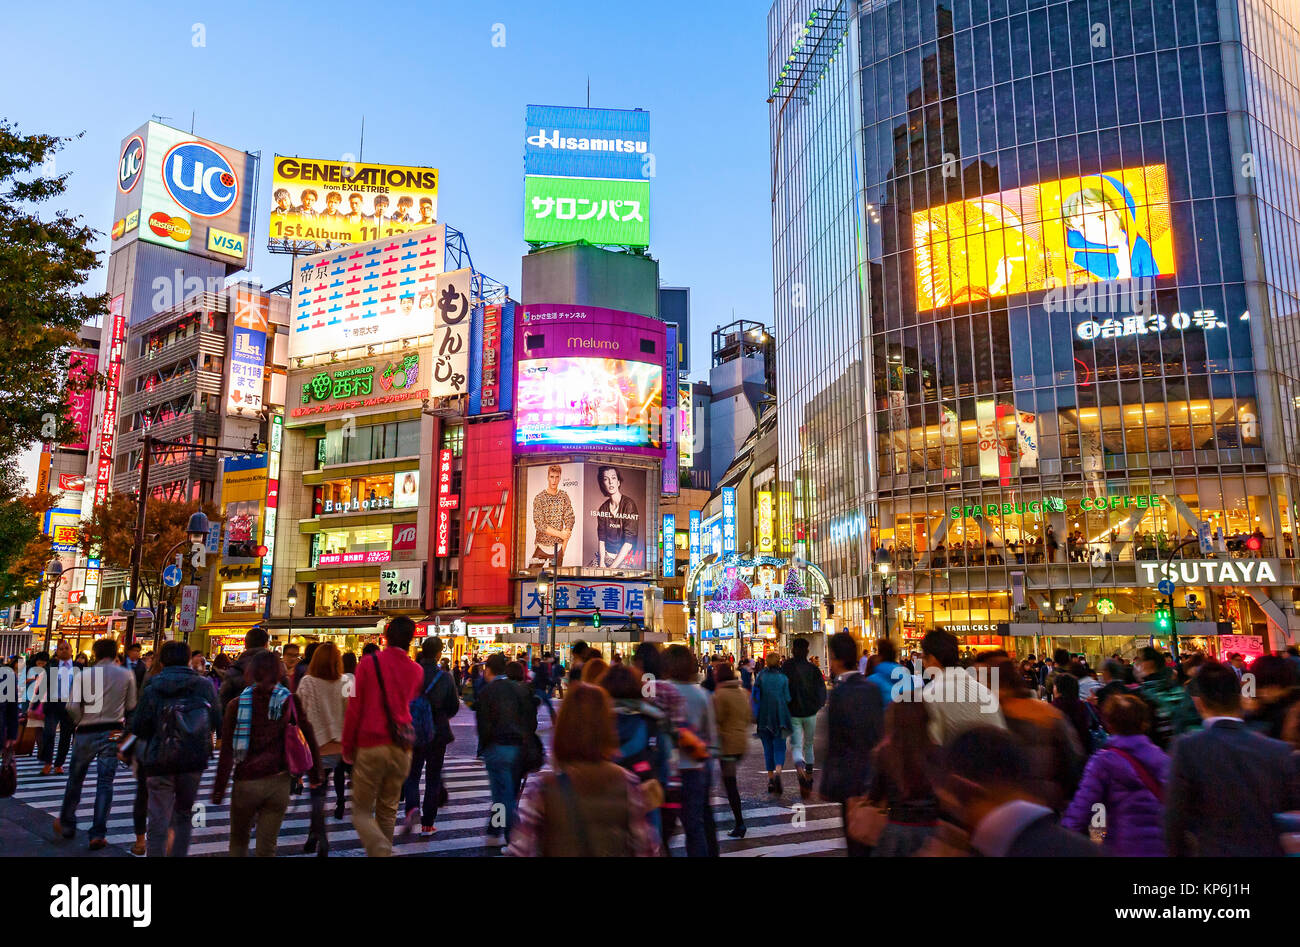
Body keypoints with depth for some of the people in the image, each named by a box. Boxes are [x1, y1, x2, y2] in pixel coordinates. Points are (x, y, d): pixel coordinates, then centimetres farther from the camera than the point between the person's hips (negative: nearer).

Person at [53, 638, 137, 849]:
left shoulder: (84, 674, -5)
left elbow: (72, 707, -10)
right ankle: (98, 834, 2)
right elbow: (131, 707, 3)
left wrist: (80, 721, 9)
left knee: (75, 780, 18)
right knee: (105, 783, 4)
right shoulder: (127, 675, -2)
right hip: (113, 733, 0)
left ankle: (67, 825, 32)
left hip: (86, 733, 0)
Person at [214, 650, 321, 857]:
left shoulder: (237, 704, -4)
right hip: (279, 782, 1)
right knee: (267, 846, 10)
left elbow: (227, 752, -3)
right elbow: (309, 739, 0)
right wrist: (315, 775, 8)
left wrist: (219, 787, 3)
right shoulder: (291, 702, -3)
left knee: (238, 840, 21)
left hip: (246, 781, -1)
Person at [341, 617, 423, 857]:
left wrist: (347, 748, 3)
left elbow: (354, 709, -4)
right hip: (402, 749, 3)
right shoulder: (416, 670, 4)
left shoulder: (369, 663, -5)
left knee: (361, 811, 4)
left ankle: (381, 851, -18)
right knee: (388, 811, 17)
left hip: (370, 746, -3)